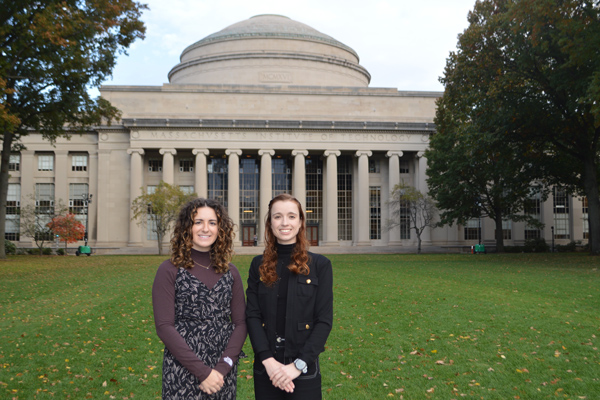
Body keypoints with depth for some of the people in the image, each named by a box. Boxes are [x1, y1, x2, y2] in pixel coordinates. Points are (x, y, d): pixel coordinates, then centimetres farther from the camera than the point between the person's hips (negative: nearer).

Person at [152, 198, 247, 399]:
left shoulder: (230, 272, 5)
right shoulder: (169, 271, -6)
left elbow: (240, 323, 3)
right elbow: (164, 327, -11)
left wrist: (223, 368, -10)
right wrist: (202, 372, -15)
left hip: (224, 373, 3)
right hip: (183, 373, -3)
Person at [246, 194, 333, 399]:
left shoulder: (320, 265, -2)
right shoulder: (259, 265, 4)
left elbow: (324, 320, -6)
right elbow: (252, 315, -2)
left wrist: (298, 365, -14)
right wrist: (268, 360, -14)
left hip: (304, 370, -2)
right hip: (265, 368, 2)